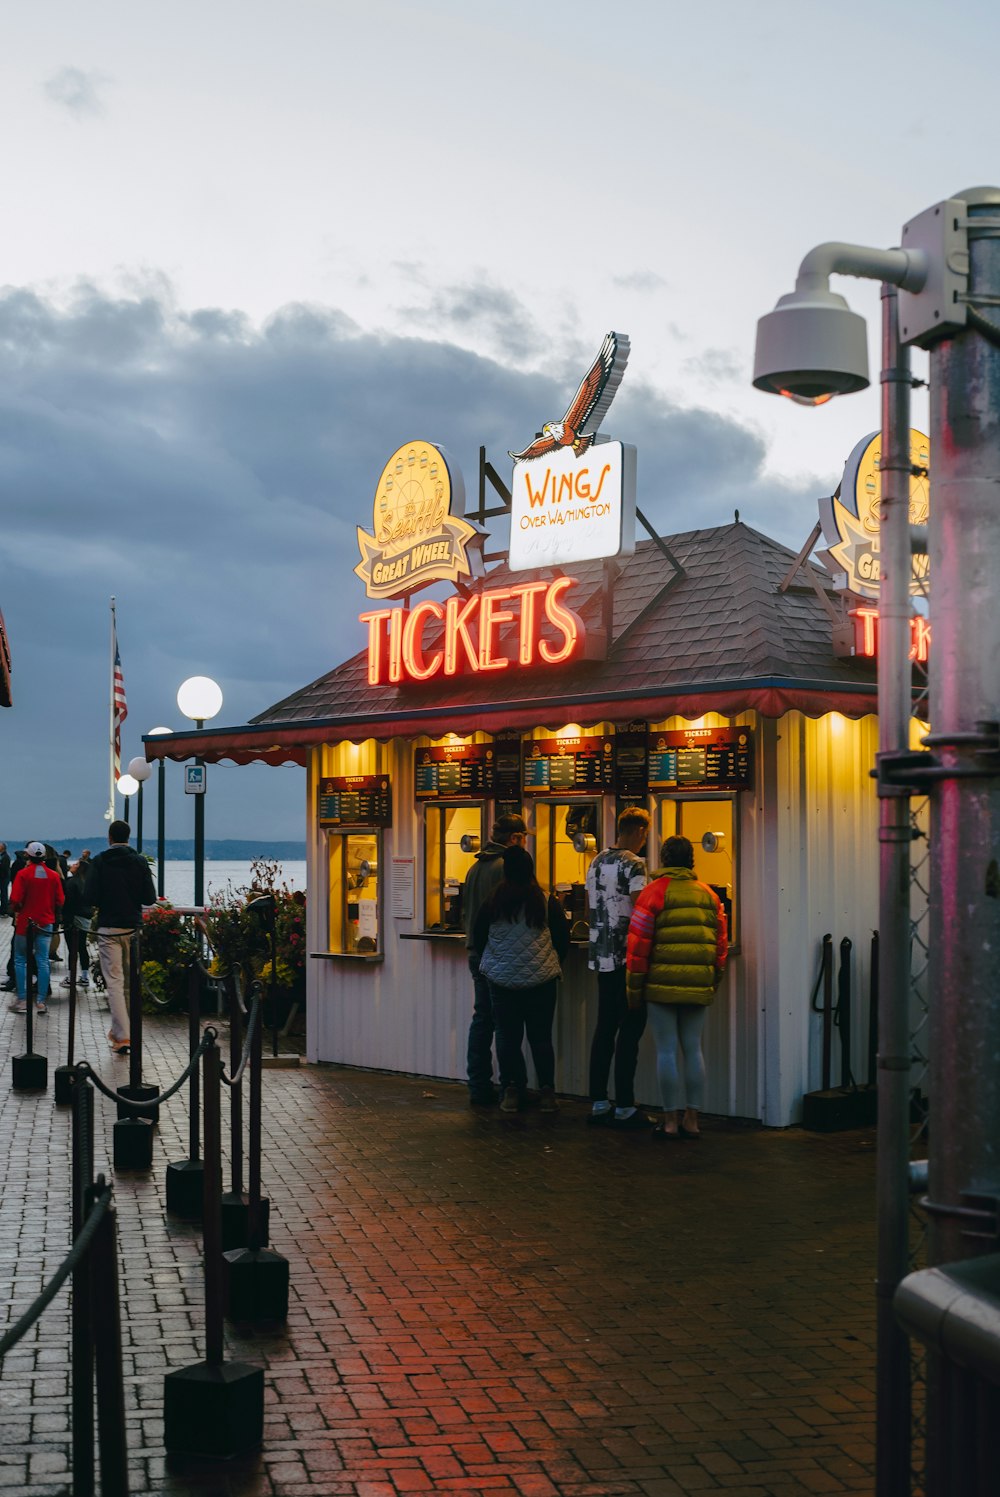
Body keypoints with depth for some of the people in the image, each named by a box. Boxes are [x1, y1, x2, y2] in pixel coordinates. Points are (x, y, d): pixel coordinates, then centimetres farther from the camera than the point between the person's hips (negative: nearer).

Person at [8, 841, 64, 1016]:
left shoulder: (23, 874, -10)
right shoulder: (54, 875, -1)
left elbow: (15, 901, -14)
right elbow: (59, 902, 2)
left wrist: (17, 910, 7)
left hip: (25, 922, -3)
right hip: (46, 923, 3)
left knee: (20, 960, 8)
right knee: (43, 961, 5)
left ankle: (22, 1000, 4)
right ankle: (41, 1001, 3)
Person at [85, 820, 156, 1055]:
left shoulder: (100, 862, -6)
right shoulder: (139, 861, 0)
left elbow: (89, 897, -12)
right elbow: (150, 898, -3)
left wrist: (103, 902, 10)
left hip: (108, 928, -3)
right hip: (133, 927, 3)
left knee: (114, 982, -4)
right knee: (130, 982, 16)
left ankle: (122, 1036, -13)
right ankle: (119, 1030, 26)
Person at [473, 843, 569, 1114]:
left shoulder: (492, 902, -2)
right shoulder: (547, 901, -6)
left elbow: (477, 938, 8)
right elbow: (563, 939, 3)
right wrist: (553, 964, 20)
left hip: (501, 979, 1)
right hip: (540, 980, -1)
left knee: (507, 1036, 7)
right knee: (541, 1037, 6)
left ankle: (512, 1091, 8)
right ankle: (546, 1092, 6)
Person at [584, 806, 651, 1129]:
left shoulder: (596, 862, 13)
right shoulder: (633, 864, -12)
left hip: (600, 956, 8)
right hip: (627, 957, -8)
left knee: (605, 1027, 12)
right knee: (631, 1029, -3)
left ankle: (598, 1104, 15)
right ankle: (624, 1108, -3)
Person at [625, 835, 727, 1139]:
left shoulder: (655, 891, -4)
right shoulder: (709, 895, 10)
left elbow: (638, 943, -6)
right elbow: (720, 944, 11)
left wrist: (634, 988, 0)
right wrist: (713, 982, 20)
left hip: (662, 985, -4)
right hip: (698, 988, 4)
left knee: (667, 1051, 1)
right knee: (693, 1050, 10)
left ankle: (671, 1121, 4)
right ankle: (692, 1120, 12)